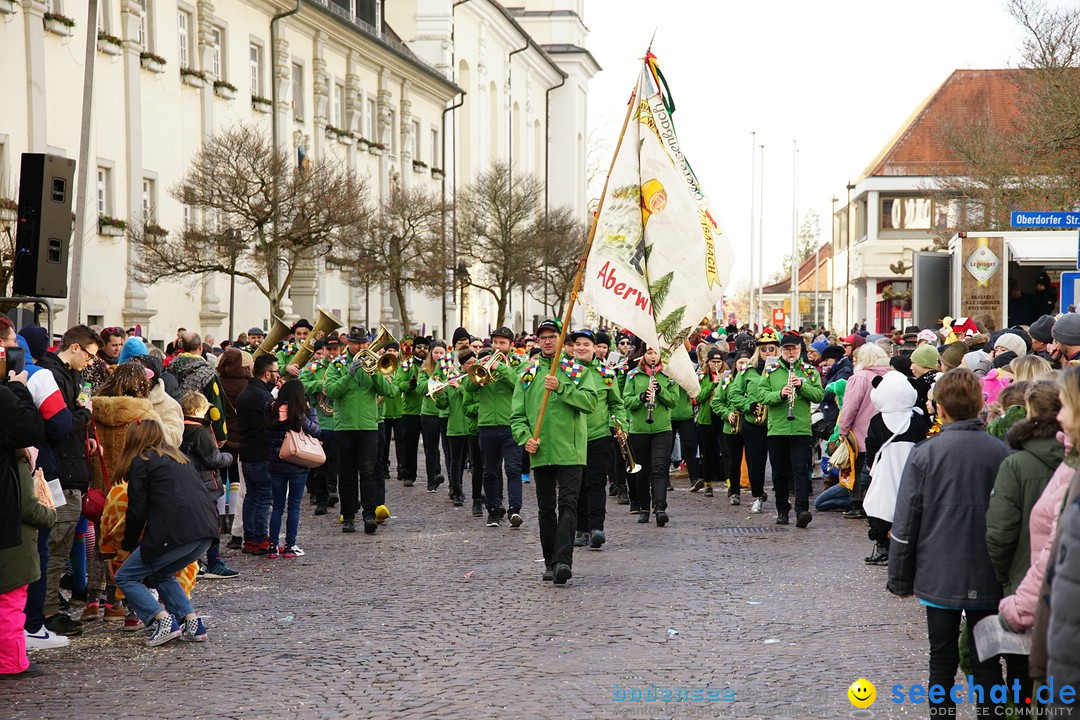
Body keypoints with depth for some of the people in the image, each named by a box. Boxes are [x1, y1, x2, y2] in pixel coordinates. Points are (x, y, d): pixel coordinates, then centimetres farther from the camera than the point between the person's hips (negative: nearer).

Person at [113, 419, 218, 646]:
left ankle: (164, 620, -10)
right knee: (162, 574, 28)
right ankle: (192, 622, 13)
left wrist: (129, 544, 19)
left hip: (176, 533, -8)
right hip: (206, 531, 8)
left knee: (126, 576, 7)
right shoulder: (178, 458, 26)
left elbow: (137, 510, 2)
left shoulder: (141, 463, 5)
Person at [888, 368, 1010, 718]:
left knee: (942, 661, 11)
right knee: (986, 663, 10)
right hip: (988, 580, 1)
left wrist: (900, 579, 4)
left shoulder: (924, 454, -8)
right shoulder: (1001, 453, -4)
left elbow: (905, 524, -5)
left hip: (939, 578, -1)